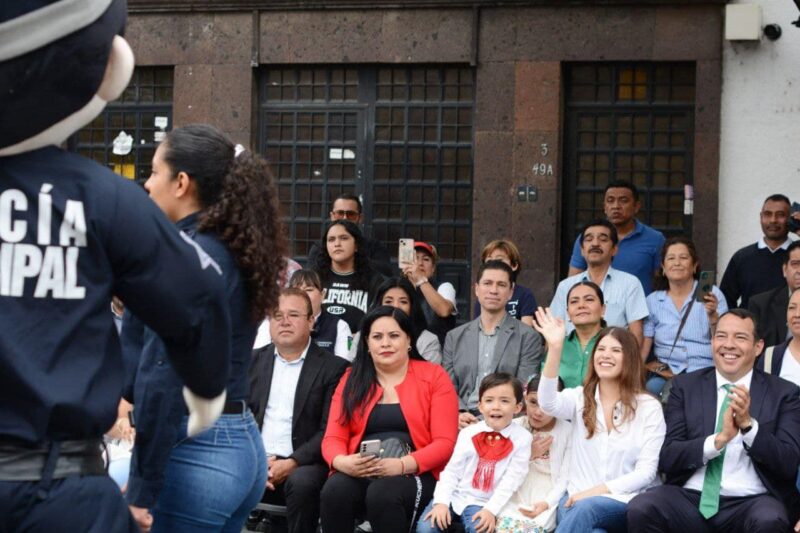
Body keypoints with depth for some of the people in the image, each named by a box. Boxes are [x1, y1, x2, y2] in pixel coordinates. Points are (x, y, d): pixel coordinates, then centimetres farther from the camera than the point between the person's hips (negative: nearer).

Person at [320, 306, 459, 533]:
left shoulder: (434, 376, 5)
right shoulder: (352, 379, 14)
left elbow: (445, 443, -3)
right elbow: (333, 437, 8)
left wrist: (402, 465, -19)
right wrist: (342, 462, -17)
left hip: (414, 475, -2)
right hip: (359, 474, 3)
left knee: (382, 493, -35)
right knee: (335, 490, -31)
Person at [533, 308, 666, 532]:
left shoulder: (648, 407, 2)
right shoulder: (580, 398, 8)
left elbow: (646, 472, -3)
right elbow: (548, 403, -15)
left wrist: (596, 491, -15)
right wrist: (555, 349, -27)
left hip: (623, 503, -1)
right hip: (578, 499, 1)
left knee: (586, 509, -35)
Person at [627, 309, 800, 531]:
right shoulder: (685, 386, 10)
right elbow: (667, 459, 1)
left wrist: (748, 424, -17)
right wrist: (719, 439, -15)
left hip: (751, 502, -1)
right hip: (690, 498, 1)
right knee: (640, 509, -28)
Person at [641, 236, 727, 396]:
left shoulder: (712, 295, 5)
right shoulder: (653, 301, 12)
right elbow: (643, 347, 8)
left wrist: (713, 315, -18)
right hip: (666, 374, 1)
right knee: (651, 388, -30)